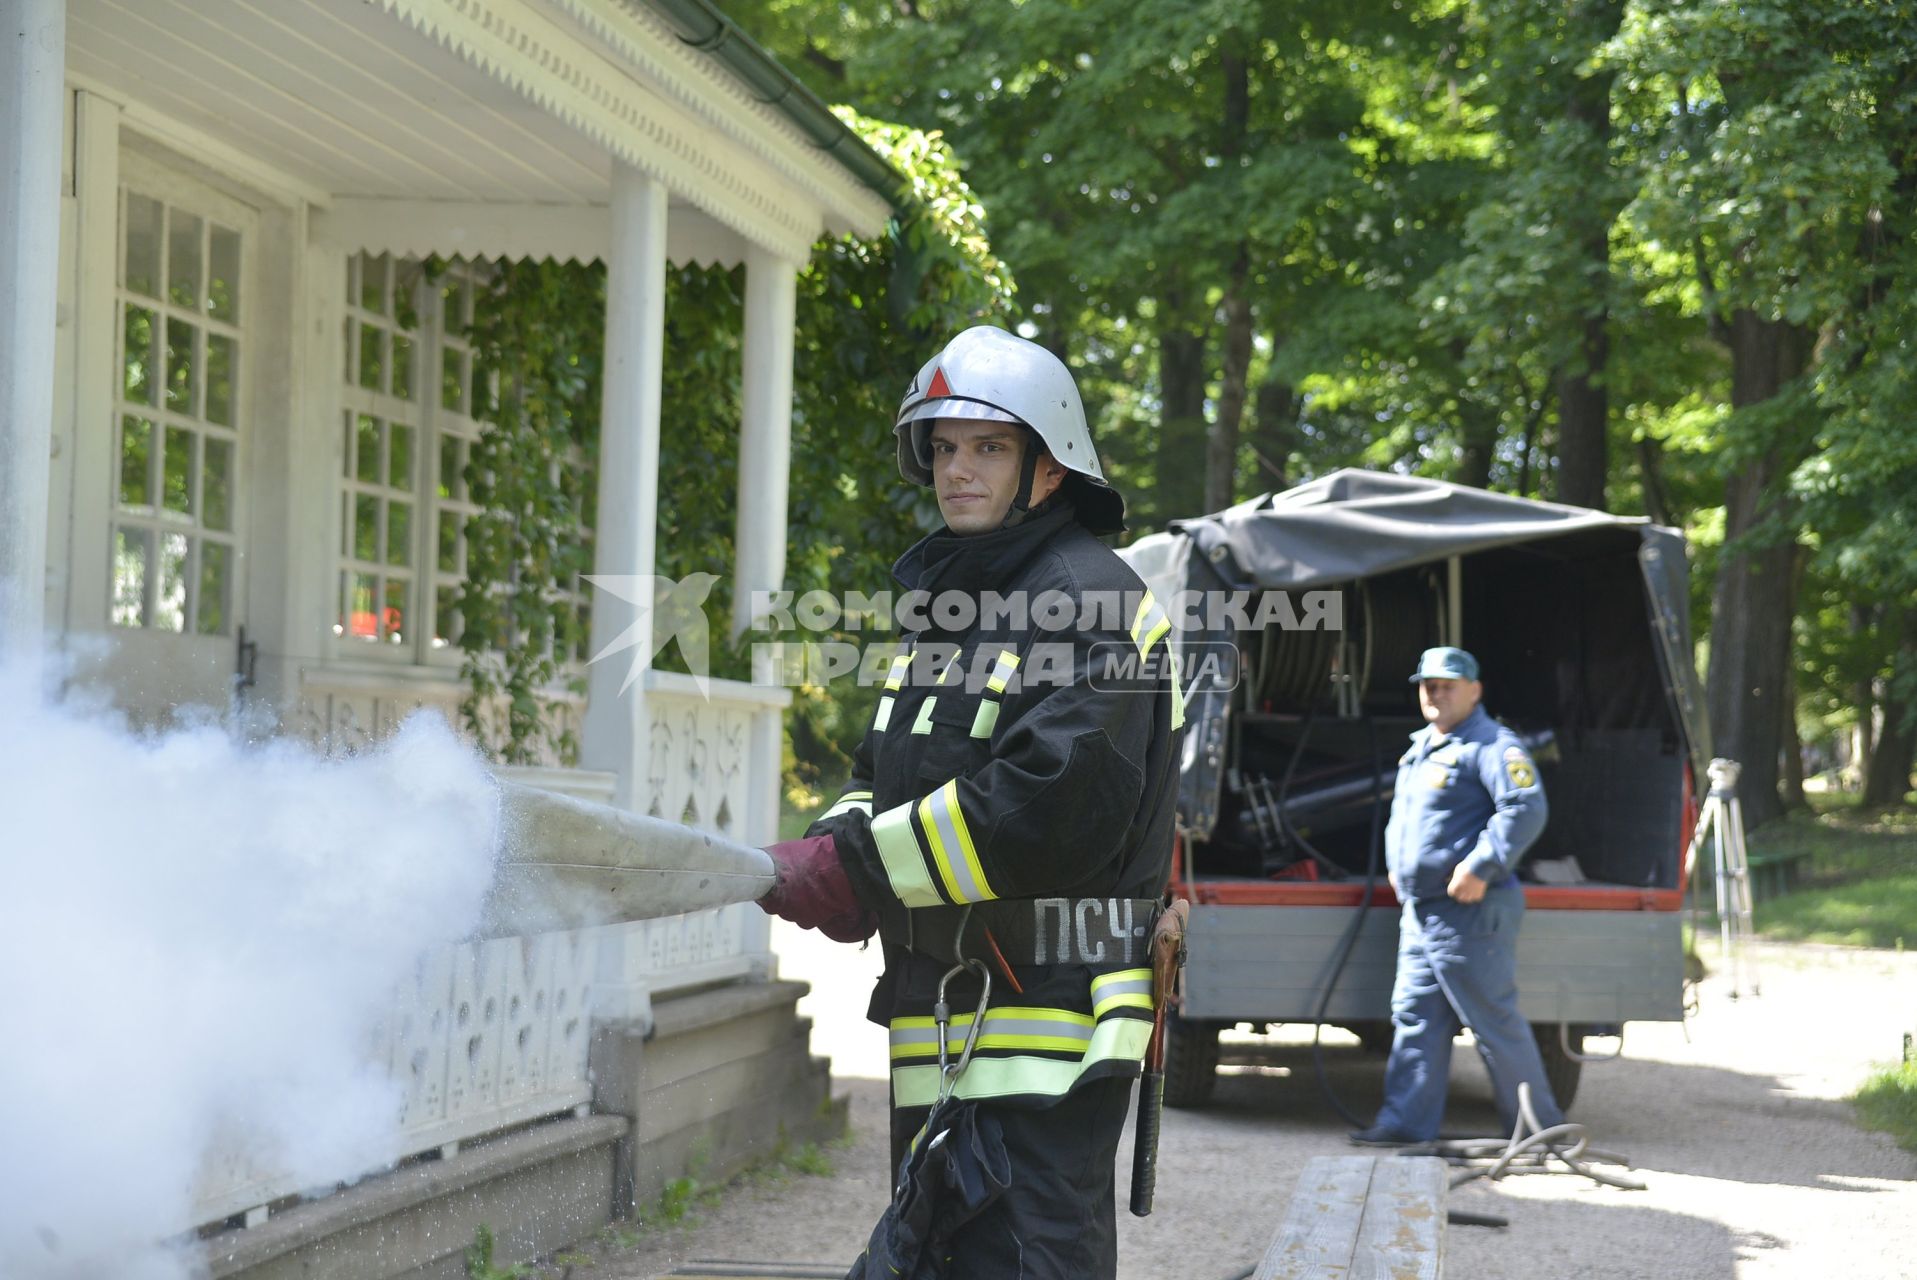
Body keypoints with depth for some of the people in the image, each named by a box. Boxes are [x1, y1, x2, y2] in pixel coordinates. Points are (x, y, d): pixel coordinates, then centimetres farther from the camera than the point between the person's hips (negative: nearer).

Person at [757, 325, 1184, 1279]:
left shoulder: (1091, 600, -10)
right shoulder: (947, 608, 20)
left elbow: (1049, 801, -23)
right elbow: (885, 778, 22)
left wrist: (856, 871, -19)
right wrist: (829, 854, -3)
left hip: (1046, 1039, -10)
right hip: (947, 1039, 10)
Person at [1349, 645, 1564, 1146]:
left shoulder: (1491, 746, -11)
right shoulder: (1419, 748, 18)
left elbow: (1526, 809, -23)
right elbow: (1401, 814, 34)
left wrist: (1481, 867, -26)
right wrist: (1396, 864, 21)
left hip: (1469, 916, -9)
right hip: (1419, 912, 9)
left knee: (1493, 1020, -4)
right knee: (1415, 1016, 7)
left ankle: (1538, 1127, 5)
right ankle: (1407, 1121, 10)